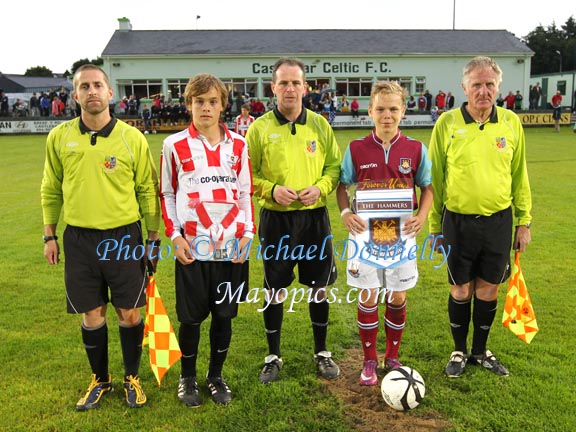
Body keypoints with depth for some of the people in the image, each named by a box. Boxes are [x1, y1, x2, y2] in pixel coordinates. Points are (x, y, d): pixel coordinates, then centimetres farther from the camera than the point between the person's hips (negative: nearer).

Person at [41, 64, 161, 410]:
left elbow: (148, 190, 0)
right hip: (79, 238, 2)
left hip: (124, 236, -1)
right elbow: (51, 190, 11)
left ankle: (132, 378, 29)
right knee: (92, 314, 11)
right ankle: (100, 380, 32)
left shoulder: (132, 137, -5)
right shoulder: (59, 137, 1)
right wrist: (50, 235, 10)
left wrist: (153, 239, 1)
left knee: (130, 313, 6)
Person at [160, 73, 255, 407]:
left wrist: (248, 232, -1)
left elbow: (245, 192, 9)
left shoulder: (238, 144, 6)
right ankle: (188, 378, 30)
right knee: (191, 317, 8)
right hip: (192, 247, -1)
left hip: (232, 246, 2)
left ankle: (216, 376, 30)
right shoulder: (174, 145, 1)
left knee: (224, 314, 10)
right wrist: (175, 235, -4)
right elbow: (167, 194, 5)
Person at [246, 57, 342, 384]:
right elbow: (246, 175, -1)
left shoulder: (319, 124, 4)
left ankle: (322, 352, 30)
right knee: (275, 291, 8)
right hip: (276, 219, -1)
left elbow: (336, 165, 8)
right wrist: (271, 190, -17)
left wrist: (321, 187, -10)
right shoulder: (260, 128, -2)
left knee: (319, 288, 11)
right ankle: (274, 356, 26)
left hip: (315, 216, 2)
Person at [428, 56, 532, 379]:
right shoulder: (447, 123, -5)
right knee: (461, 290, 9)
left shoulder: (511, 122, 1)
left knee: (489, 290, 12)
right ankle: (460, 351, 29)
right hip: (458, 221, -2)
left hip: (499, 221, 2)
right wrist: (435, 225, 2)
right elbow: (435, 177, 0)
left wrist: (524, 221, 8)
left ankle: (481, 351, 32)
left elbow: (519, 175, 8)